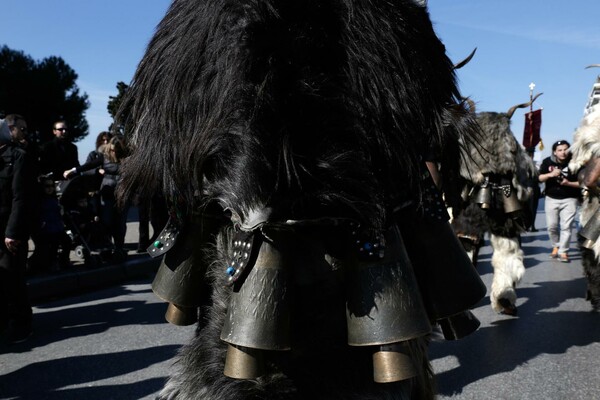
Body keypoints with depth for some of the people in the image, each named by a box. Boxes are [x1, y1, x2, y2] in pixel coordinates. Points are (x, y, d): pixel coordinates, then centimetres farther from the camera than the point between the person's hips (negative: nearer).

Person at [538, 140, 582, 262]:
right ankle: (555, 246, 28)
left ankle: (563, 251, 0)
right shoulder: (547, 162, -3)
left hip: (569, 199, -2)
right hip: (551, 199, 3)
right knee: (552, 226, 7)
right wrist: (550, 174, -20)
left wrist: (568, 183, -24)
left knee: (566, 227, -6)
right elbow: (539, 178, -3)